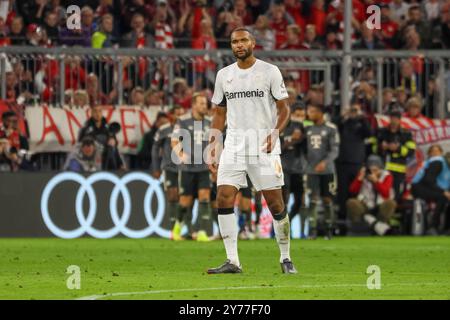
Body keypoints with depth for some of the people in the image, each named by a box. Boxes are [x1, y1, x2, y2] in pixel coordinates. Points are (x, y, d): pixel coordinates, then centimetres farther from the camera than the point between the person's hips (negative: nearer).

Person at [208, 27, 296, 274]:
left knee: (275, 202, -2)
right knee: (223, 199, -10)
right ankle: (232, 261, -7)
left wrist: (274, 133, -18)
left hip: (263, 145, -3)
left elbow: (284, 109, 0)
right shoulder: (223, 75, 11)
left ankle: (285, 258, 13)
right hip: (234, 145, 3)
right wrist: (212, 151, 10)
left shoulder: (269, 71, -1)